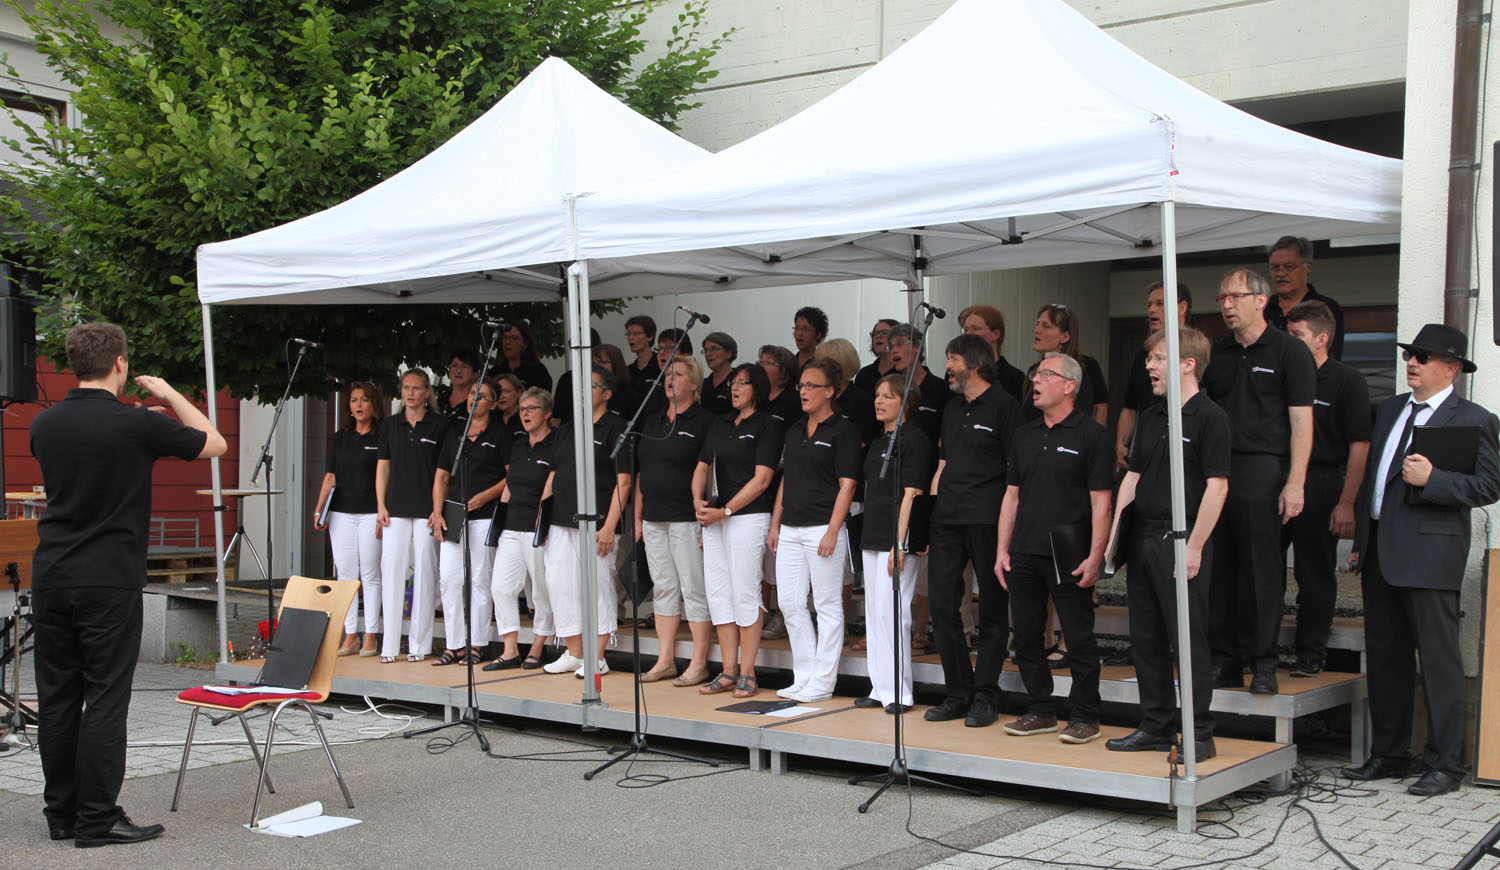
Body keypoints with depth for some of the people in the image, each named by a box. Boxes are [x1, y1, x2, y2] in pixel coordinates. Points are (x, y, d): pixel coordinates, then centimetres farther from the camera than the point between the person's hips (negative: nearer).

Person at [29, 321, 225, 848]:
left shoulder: (45, 424, 5)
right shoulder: (135, 424, -12)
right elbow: (215, 444, 0)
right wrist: (169, 394, 10)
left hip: (51, 578, 6)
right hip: (109, 582, -6)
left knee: (57, 697, 10)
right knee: (104, 699, -2)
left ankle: (61, 813, 17)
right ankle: (97, 820, 1)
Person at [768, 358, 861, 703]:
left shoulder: (842, 431, -6)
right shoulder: (795, 430, 16)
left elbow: (846, 485, -10)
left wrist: (832, 532, -16)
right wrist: (775, 524, 14)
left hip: (823, 529, -7)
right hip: (790, 530, 7)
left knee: (827, 606, 0)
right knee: (790, 603, 7)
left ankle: (822, 682, 5)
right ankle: (804, 677, 16)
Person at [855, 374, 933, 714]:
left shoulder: (914, 440, -8)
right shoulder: (878, 441, 18)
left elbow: (911, 494, -14)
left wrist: (899, 545, -19)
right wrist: (868, 537, 17)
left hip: (897, 541, -9)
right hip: (872, 539, 9)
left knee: (892, 611, -10)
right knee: (874, 612, 10)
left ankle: (898, 693, -3)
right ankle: (880, 689, 17)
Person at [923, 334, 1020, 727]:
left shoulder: (1002, 405, -3)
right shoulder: (952, 409, 19)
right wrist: (932, 514, 14)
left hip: (987, 518, -7)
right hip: (948, 519, 7)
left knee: (991, 610, 2)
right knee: (942, 603, 4)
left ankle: (985, 697, 8)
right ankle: (958, 693, 14)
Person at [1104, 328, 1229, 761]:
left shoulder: (1210, 417, -9)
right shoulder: (1151, 416, 15)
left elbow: (1217, 485, -14)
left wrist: (1195, 547, -18)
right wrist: (1113, 534, 11)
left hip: (1181, 542, -8)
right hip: (1142, 538, 8)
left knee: (1189, 641, -2)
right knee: (1146, 639, 12)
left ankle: (1200, 733, 6)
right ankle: (1157, 727, 22)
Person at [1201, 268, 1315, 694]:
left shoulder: (1290, 351, -1)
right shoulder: (1216, 353, 15)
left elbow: (1301, 422, -6)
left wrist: (1295, 482, -14)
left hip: (1263, 470, -5)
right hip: (1215, 469, 5)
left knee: (1262, 571, -2)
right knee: (1219, 570, 7)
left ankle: (1264, 664, 7)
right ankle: (1225, 661, 15)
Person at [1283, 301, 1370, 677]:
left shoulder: (1347, 380, -5)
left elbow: (1360, 445, -9)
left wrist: (1346, 503, -14)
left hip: (1320, 487, -5)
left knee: (1316, 574, 3)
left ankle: (1311, 653, 13)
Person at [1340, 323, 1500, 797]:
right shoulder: (1389, 409, 18)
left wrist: (1432, 479, -22)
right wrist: (1361, 532, 14)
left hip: (1429, 550, -7)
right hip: (1379, 548, 7)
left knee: (1439, 659, -3)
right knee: (1384, 656, 12)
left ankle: (1444, 763, 5)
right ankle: (1388, 754, 23)